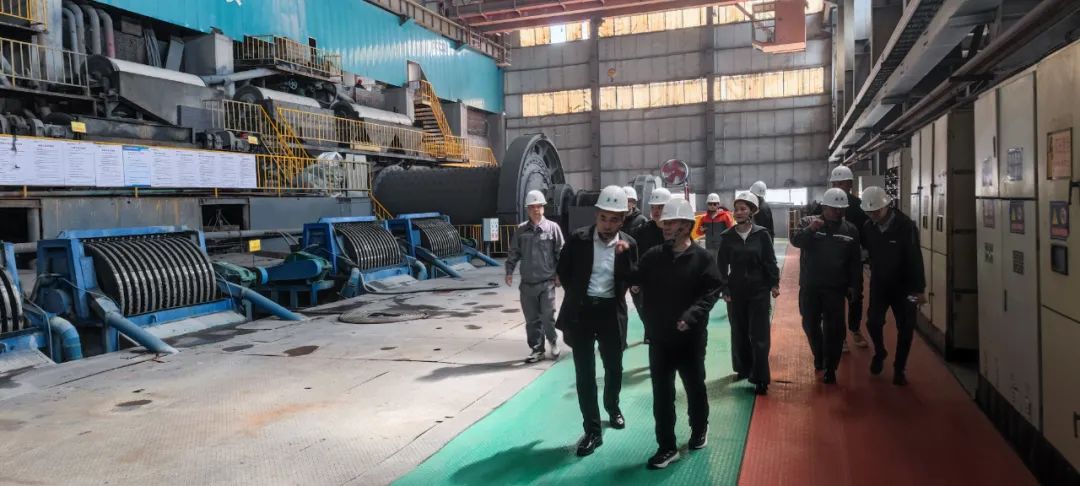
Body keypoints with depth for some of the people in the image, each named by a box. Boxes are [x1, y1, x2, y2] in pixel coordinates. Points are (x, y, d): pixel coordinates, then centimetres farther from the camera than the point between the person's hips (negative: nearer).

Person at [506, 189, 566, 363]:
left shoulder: (552, 227, -1)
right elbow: (514, 252, 10)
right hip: (527, 283, 3)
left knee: (547, 316, -5)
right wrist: (509, 271, 0)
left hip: (547, 282, -3)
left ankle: (553, 342, 22)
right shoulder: (521, 230, 6)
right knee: (532, 320, 8)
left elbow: (560, 252, -1)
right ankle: (537, 350, 21)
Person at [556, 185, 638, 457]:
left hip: (611, 312, 2)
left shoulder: (628, 244, -1)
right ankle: (592, 431, 11)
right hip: (581, 312, -1)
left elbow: (634, 280, -4)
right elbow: (563, 271, 6)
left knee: (614, 367, 17)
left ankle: (613, 407, 46)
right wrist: (577, 295, 4)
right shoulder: (578, 239, -5)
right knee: (585, 372, 1)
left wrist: (624, 253, -17)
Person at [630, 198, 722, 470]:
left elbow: (711, 292, -13)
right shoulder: (653, 256, 1)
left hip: (691, 337, -2)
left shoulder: (703, 258, -8)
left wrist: (691, 316, -24)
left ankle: (700, 428, 43)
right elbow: (635, 282, 3)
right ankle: (667, 447, 18)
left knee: (695, 387, 17)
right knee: (662, 393, 6)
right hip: (659, 337, 2)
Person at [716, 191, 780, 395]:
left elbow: (770, 261, 0)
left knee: (759, 335, -1)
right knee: (739, 332, 12)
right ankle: (743, 367, 31)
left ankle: (760, 378, 5)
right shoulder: (727, 236, -2)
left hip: (759, 291, -2)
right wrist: (724, 289, -4)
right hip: (735, 291, 2)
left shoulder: (762, 234, -5)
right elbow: (722, 265, 0)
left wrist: (774, 283, -4)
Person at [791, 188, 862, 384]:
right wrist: (810, 230, -34)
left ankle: (830, 367, 11)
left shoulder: (850, 230, 3)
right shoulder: (808, 222, -1)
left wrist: (854, 284, 3)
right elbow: (795, 240, -18)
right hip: (810, 286, 0)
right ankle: (818, 355, 37)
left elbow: (855, 261, 7)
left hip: (835, 287, 0)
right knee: (810, 324, 12)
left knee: (834, 328, -1)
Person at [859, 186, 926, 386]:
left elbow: (915, 258, -15)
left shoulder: (905, 225, -17)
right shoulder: (868, 227, -6)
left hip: (903, 285, -2)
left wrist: (919, 288, -15)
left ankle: (899, 369, 19)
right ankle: (879, 353, 25)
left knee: (905, 328, 3)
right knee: (873, 322, -5)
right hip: (879, 284, 3)